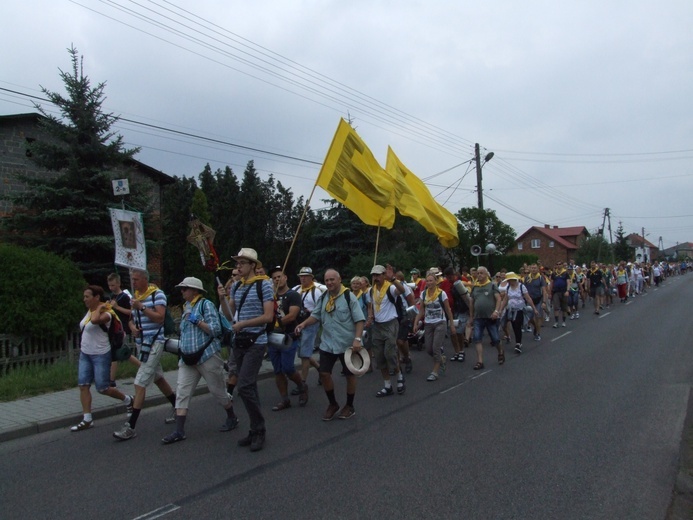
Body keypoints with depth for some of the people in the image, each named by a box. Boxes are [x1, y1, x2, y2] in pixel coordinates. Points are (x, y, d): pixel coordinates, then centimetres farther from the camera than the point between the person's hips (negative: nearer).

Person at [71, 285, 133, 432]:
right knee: (83, 385, -1)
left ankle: (127, 400, 23)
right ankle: (87, 420, 4)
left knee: (102, 388, -2)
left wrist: (100, 307, -25)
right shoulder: (90, 310, 7)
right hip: (85, 354, 8)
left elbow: (95, 320, -41)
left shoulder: (105, 313, -18)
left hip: (101, 355, -8)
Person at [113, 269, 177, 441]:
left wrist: (141, 307, -22)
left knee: (140, 384, -11)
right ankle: (176, 407, 37)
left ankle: (131, 427, -9)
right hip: (141, 342, 9)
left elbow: (160, 317, -19)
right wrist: (132, 327, -2)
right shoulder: (135, 297, 12)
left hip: (154, 343, -8)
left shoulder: (157, 294, -10)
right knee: (158, 378, 19)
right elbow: (132, 319, 19)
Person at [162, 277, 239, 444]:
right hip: (188, 358, 7)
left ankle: (232, 418, 27)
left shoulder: (206, 304, -9)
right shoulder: (186, 307, 14)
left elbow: (216, 330, -15)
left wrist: (197, 321, -19)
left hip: (207, 355, -7)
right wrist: (181, 346, 15)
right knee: (182, 392, -1)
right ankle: (179, 431, 0)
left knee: (218, 390, 5)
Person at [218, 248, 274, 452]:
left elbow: (268, 316, -15)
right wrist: (222, 298, -5)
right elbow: (230, 316, 10)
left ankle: (258, 431, 0)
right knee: (249, 387, 12)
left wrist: (243, 324, -16)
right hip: (238, 342, 7)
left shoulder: (263, 284, -9)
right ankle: (256, 430, 21)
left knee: (245, 386, -14)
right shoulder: (235, 286, 9)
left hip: (255, 342, -7)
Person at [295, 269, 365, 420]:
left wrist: (357, 339, -23)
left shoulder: (348, 296, -12)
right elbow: (316, 316, 9)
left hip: (347, 344, -5)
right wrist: (304, 324, -11)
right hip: (328, 344, 5)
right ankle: (333, 404, 24)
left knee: (349, 374, 9)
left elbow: (359, 320, -13)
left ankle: (349, 406, 25)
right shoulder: (323, 298, 5)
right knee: (324, 374, 4)